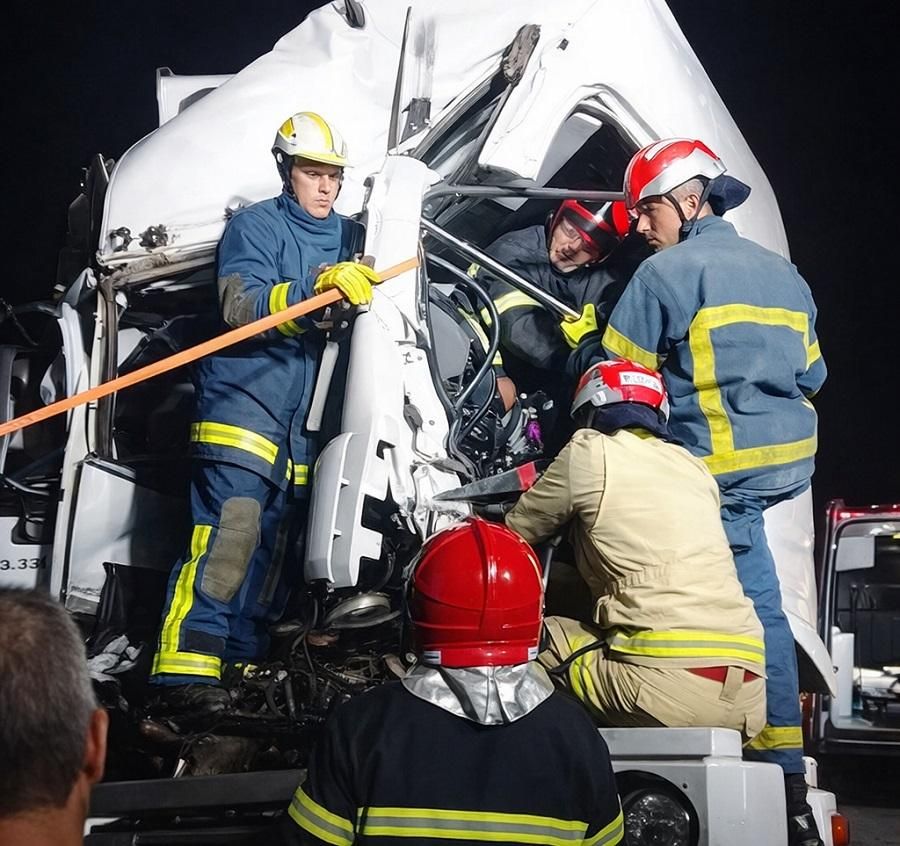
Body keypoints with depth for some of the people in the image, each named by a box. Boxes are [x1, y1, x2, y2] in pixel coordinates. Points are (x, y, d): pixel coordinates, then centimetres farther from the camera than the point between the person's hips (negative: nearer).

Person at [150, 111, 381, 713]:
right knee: (229, 533, -17)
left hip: (309, 417, 6)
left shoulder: (351, 236, 17)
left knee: (276, 544, 8)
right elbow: (242, 307, -18)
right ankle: (188, 668, -17)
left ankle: (244, 658, 17)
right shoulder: (255, 227, -1)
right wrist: (318, 287, -32)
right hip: (246, 404, -6)